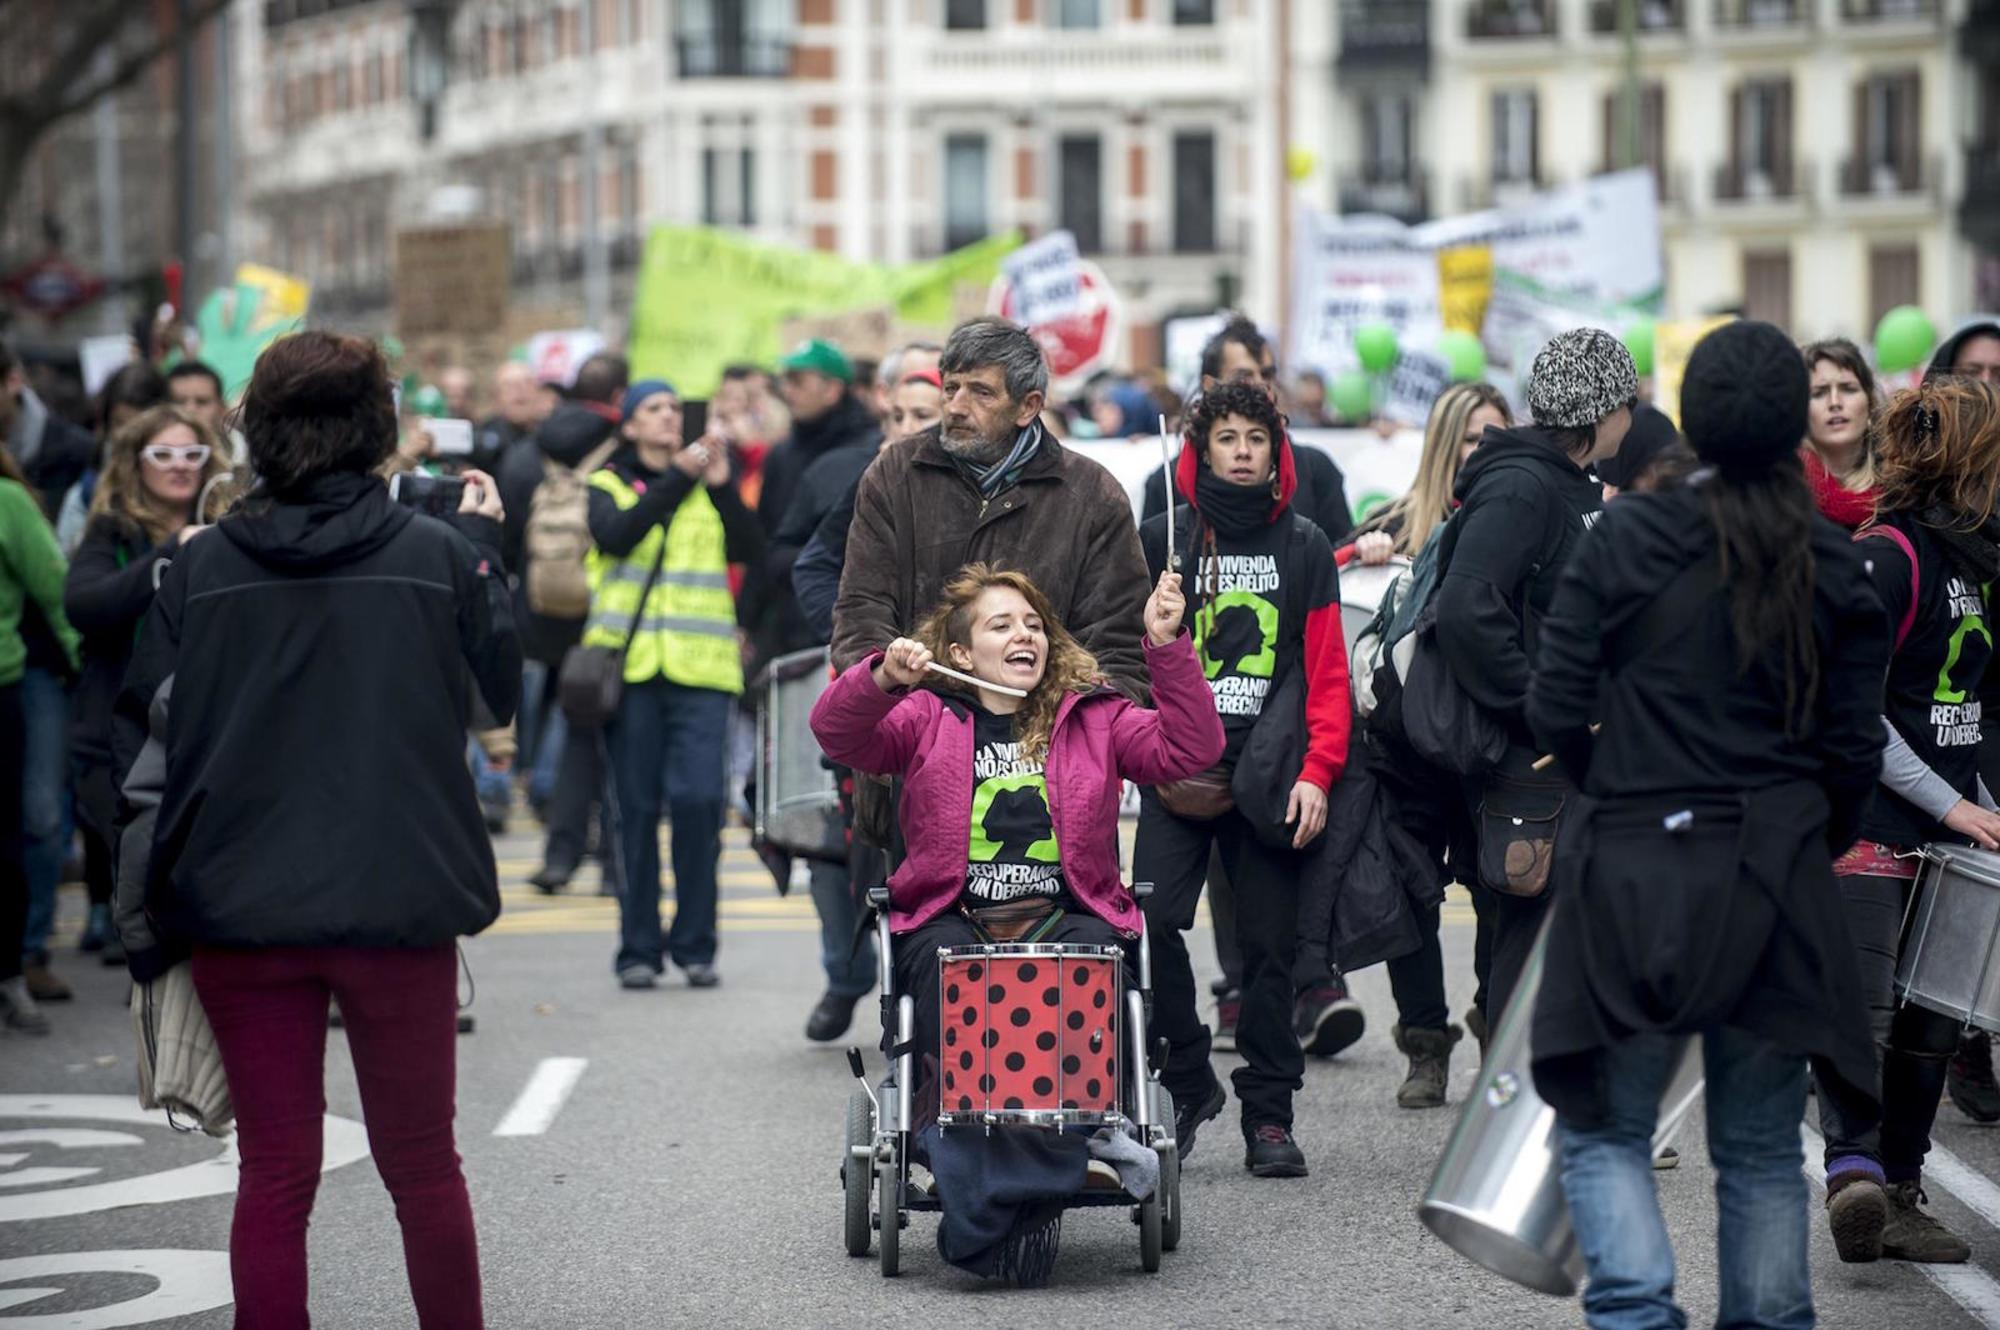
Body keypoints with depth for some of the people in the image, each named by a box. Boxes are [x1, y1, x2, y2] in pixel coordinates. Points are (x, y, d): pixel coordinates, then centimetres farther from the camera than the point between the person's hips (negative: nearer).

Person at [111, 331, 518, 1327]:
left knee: (273, 1174, 7)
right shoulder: (440, 555, -5)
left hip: (241, 908, 1)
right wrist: (484, 548, 19)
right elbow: (500, 691, 9)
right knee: (422, 1163, 13)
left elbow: (140, 733, 0)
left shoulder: (199, 568, -3)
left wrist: (152, 915, 10)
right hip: (400, 904, 0)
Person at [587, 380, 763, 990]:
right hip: (631, 662, 0)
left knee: (697, 799, -10)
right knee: (637, 808, 1)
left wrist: (721, 486, -12)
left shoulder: (708, 488, 15)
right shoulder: (608, 485, 11)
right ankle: (639, 950, 7)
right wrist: (676, 481, -17)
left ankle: (696, 945, -1)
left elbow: (751, 549, 0)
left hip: (700, 668, 0)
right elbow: (615, 536, -10)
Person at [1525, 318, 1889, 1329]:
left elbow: (1554, 710, -4)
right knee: (1761, 1150, 13)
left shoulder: (1624, 538, -5)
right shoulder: (1836, 571, 1)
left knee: (1603, 1130, 6)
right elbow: (1854, 751, 2)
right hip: (1773, 890, 2)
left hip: (1629, 877, -2)